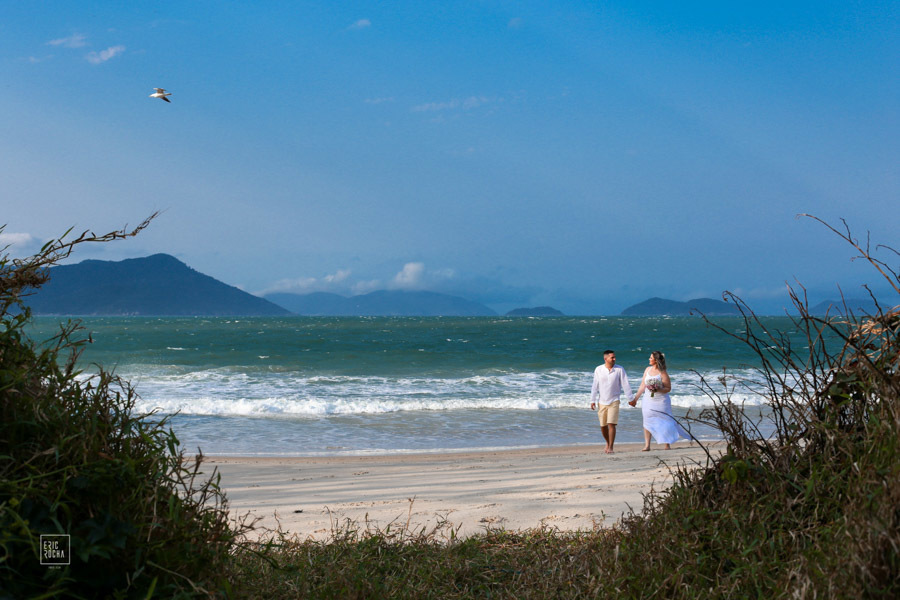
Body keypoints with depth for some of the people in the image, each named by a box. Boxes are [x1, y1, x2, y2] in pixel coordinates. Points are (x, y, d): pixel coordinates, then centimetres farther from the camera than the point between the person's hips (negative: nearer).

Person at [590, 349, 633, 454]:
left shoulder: (619, 370, -4)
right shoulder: (598, 370, -1)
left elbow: (625, 385, 0)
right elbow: (595, 386, 3)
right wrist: (592, 400, 2)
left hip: (614, 401, -2)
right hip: (601, 402, 2)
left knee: (611, 424, -12)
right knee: (603, 426, 8)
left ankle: (610, 447, -7)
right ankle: (608, 442, 32)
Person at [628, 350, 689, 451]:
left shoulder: (663, 373, -12)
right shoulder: (647, 370, 5)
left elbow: (668, 389, -8)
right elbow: (642, 386, 12)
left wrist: (658, 390, -25)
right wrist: (635, 399, 13)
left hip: (661, 401, -5)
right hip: (648, 400, 5)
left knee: (664, 422, 0)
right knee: (647, 422, 2)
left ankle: (667, 445, 11)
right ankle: (647, 445, 4)